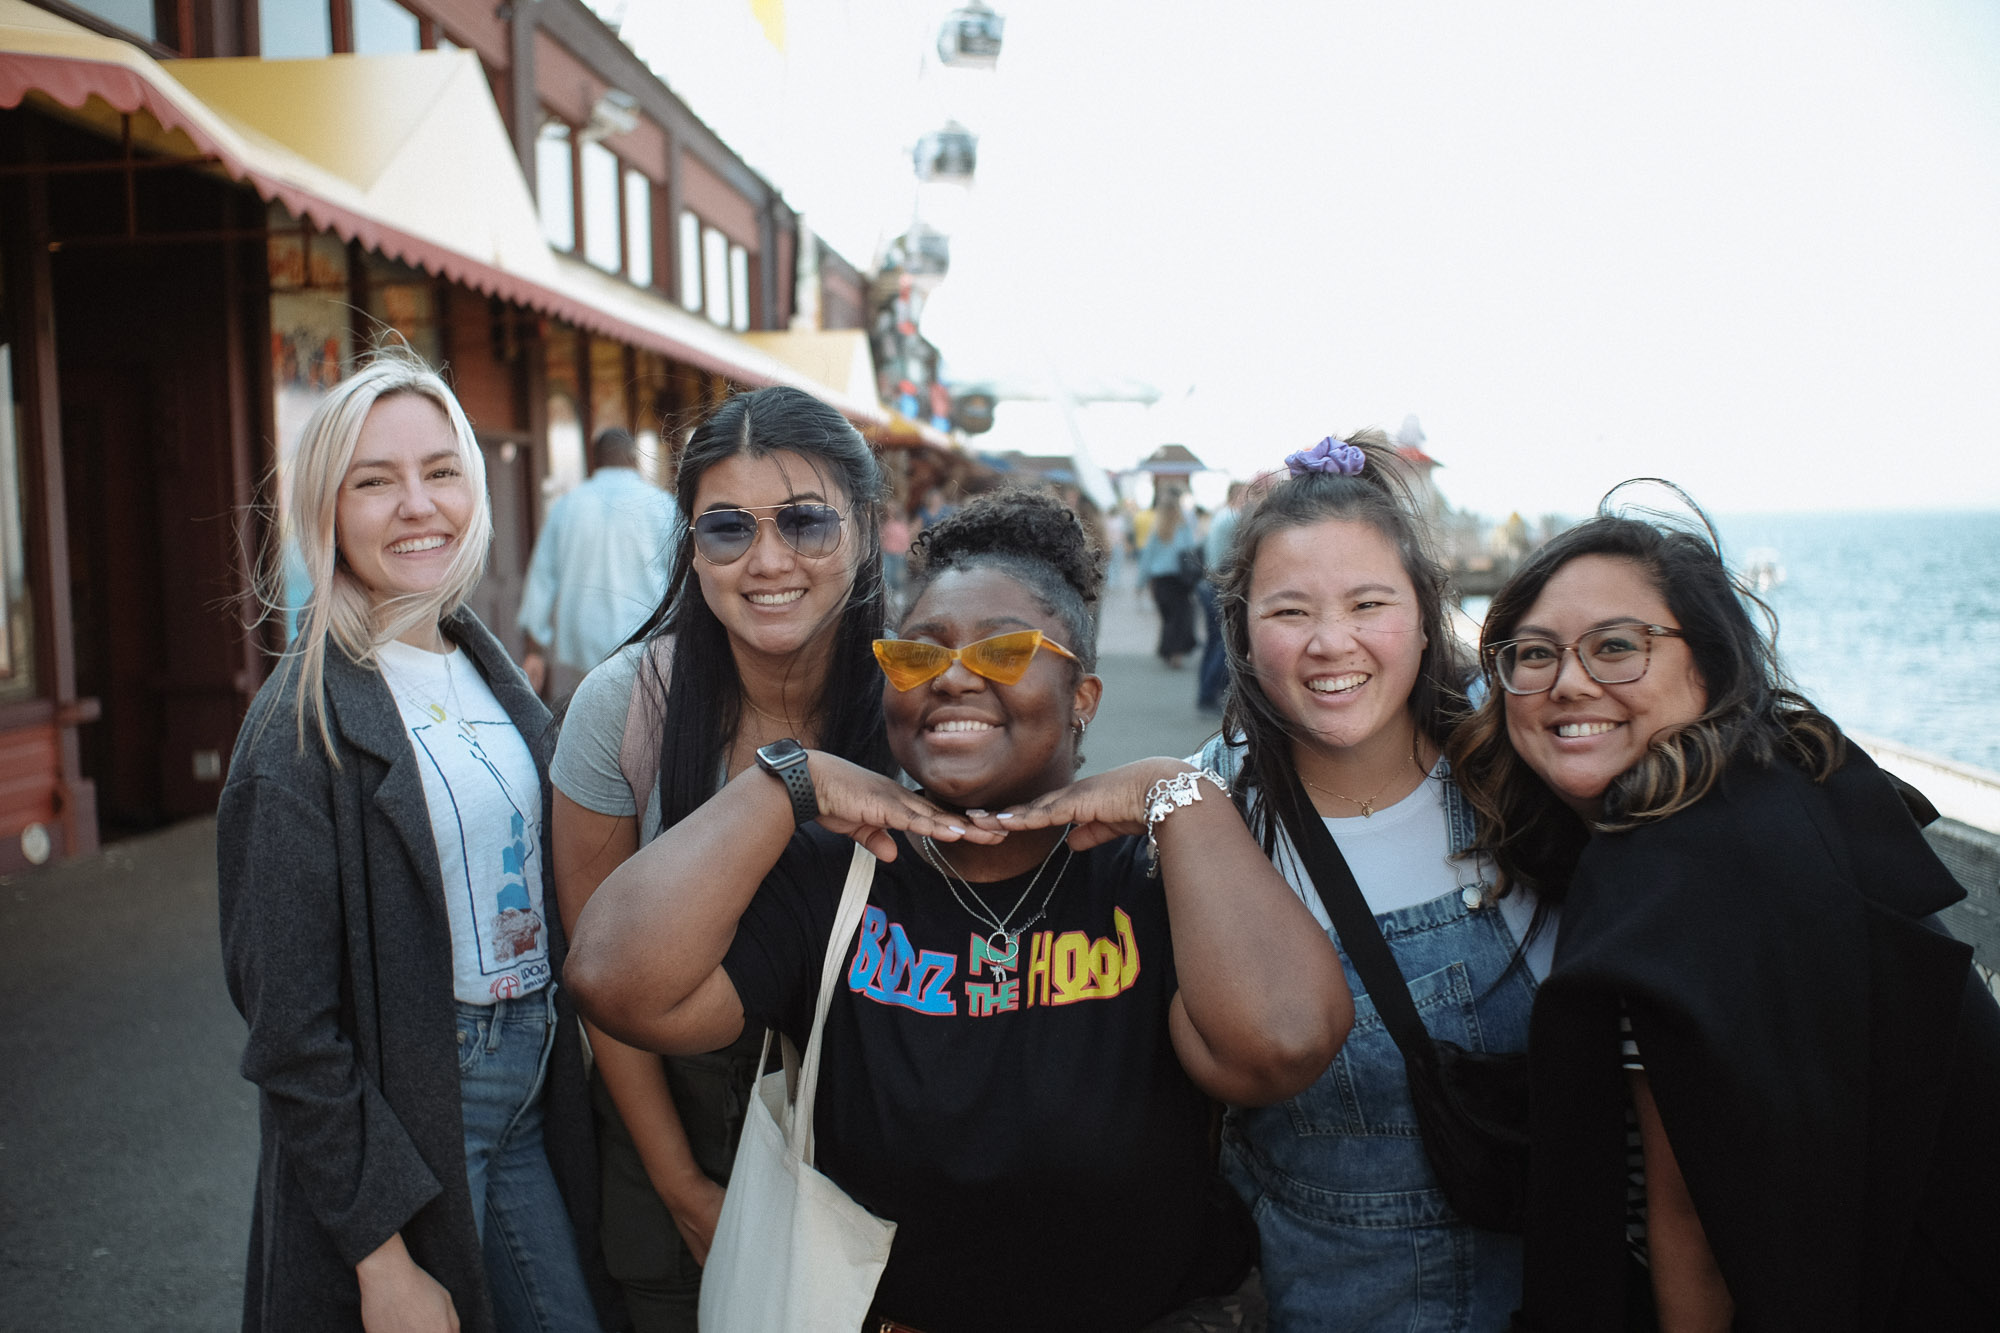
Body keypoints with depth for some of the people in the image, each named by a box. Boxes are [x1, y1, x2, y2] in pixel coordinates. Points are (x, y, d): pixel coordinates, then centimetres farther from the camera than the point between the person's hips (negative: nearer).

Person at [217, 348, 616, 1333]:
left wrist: (558, 1060, 7)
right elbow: (291, 1028, -16)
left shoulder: (487, 669, 6)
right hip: (404, 1104, -6)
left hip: (530, 1093, 7)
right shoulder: (305, 720, -15)